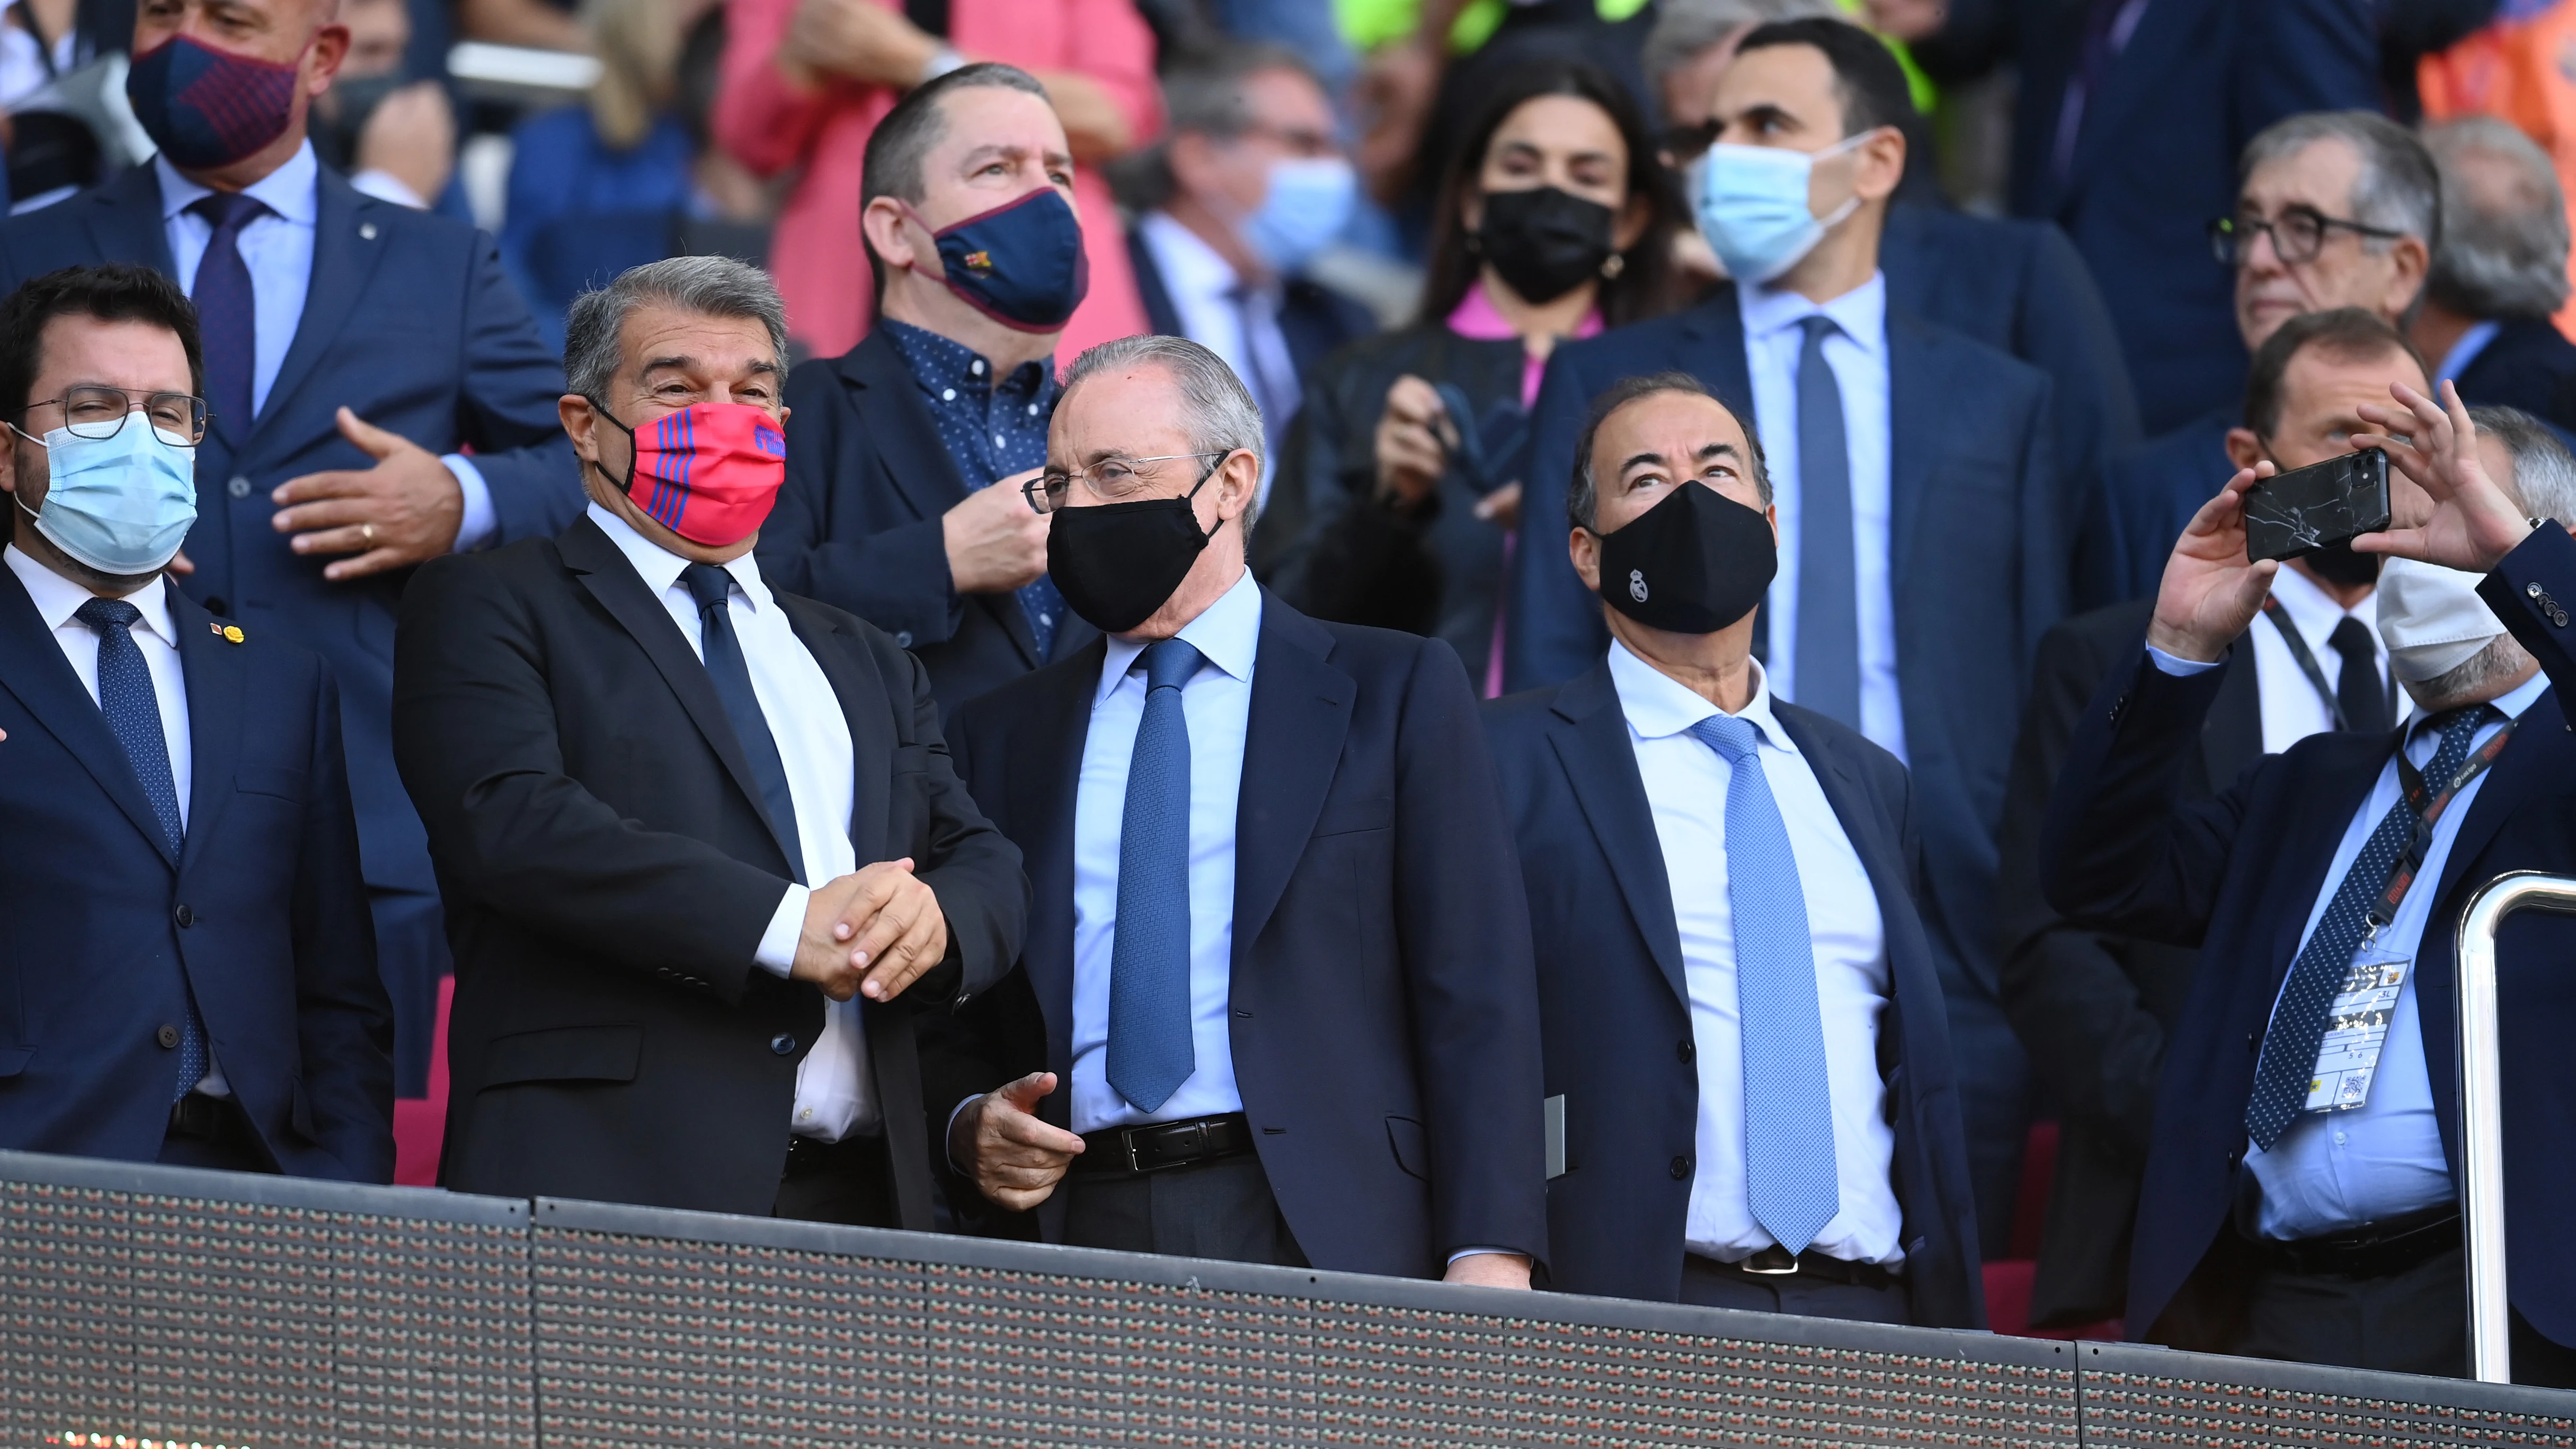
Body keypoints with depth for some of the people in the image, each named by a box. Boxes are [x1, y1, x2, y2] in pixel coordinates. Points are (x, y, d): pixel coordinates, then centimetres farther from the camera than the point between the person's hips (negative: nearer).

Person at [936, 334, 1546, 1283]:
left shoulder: (1396, 693, 8)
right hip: (1076, 1232, 3)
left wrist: (1489, 1253, -11)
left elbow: (1476, 996, 0)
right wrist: (970, 1128, -2)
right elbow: (954, 1019, 21)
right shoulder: (1001, 735, 18)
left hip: (1319, 1238, -2)